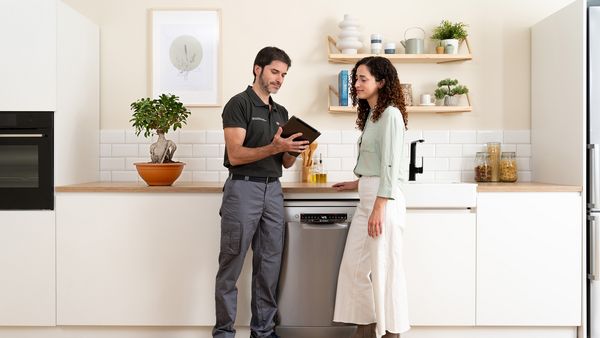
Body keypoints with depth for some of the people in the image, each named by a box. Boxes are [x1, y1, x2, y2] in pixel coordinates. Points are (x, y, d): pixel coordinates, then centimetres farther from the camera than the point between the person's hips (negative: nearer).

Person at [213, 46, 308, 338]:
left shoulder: (281, 112, 17)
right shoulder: (239, 104, -4)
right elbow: (235, 155, -14)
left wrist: (293, 152, -5)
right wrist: (273, 148, -24)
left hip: (273, 190, 7)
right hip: (243, 188, -6)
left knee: (269, 265, 8)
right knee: (231, 265, 1)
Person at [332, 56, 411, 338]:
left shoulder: (391, 114, -10)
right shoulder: (371, 115, 17)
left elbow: (390, 166, -17)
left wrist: (378, 209, -20)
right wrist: (357, 183, 27)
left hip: (383, 199, -9)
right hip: (367, 198, 9)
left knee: (384, 267, 0)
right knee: (355, 266, 10)